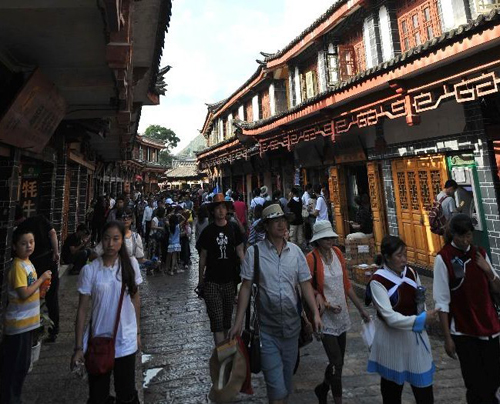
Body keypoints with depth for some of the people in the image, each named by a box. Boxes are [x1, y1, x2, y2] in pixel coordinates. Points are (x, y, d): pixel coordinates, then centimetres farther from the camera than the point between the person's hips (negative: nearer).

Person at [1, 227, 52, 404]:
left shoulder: (27, 262, 7)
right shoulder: (18, 266, -21)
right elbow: (24, 293, -26)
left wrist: (41, 287, -1)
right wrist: (42, 278, -17)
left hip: (27, 321, 9)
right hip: (18, 323, -9)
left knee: (23, 363, 20)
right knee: (15, 365, 5)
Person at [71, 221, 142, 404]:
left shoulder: (131, 264, -7)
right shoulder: (89, 270, -11)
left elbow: (135, 299, 2)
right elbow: (82, 308, -5)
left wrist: (138, 332, 6)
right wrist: (78, 347, -4)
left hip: (126, 340, 1)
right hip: (99, 340, 0)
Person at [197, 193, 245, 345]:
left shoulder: (233, 229, 1)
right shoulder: (208, 231, -1)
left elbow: (240, 252, 4)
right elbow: (203, 257, 4)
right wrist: (200, 280, 7)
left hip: (230, 280, 2)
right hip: (212, 281, -2)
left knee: (227, 317, 17)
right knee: (217, 321, -6)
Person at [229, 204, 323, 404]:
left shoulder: (295, 251, 1)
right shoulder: (254, 252, -10)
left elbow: (305, 285, 4)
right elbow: (246, 287, -7)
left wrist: (315, 313, -5)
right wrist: (238, 322, -9)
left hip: (292, 325, 4)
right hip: (267, 328, -3)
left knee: (287, 375, 21)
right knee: (276, 385, 0)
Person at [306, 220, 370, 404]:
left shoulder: (337, 253, 1)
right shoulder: (311, 258, -17)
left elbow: (346, 284, 8)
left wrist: (361, 309, 11)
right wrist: (326, 304, -21)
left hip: (342, 314, 6)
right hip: (325, 317, -6)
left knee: (338, 360, 18)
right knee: (337, 363, -2)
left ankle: (323, 388, 44)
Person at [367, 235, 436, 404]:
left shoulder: (411, 273, -1)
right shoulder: (378, 281, -20)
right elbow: (390, 317, -22)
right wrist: (421, 320, -26)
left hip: (415, 335, 5)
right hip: (392, 338, -4)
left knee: (424, 385, 11)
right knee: (392, 386, 15)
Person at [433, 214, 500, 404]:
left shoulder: (480, 253, 3)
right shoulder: (443, 258, -13)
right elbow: (442, 302, -12)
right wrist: (447, 337, -11)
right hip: (463, 331, -5)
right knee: (475, 383, 1)